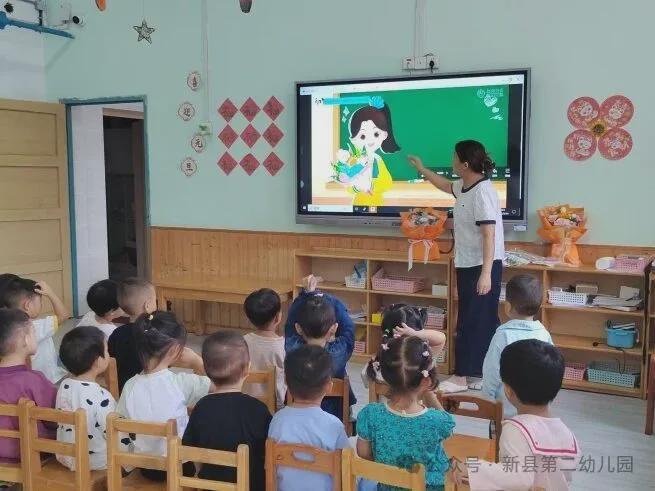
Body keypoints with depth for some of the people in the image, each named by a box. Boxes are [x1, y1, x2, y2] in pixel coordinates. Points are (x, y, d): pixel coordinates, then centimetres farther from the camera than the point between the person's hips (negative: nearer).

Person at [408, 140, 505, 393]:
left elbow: (489, 235, -25)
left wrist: (486, 274, -27)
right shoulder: (465, 187, 9)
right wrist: (422, 169, 41)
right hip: (469, 265, 10)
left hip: (482, 267, -10)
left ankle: (460, 378, 5)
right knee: (484, 321, 14)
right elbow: (445, 185, 34)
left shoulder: (482, 192, -21)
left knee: (470, 322, -3)